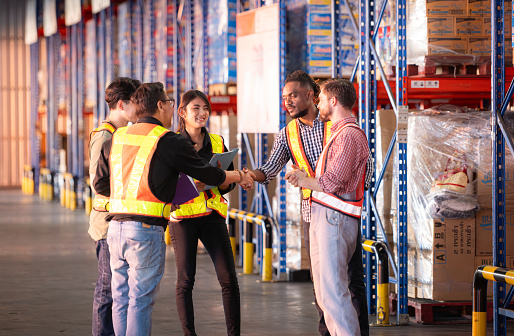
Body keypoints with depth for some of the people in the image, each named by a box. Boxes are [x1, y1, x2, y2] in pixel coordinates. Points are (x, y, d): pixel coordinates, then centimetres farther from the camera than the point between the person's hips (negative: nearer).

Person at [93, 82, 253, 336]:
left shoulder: (116, 138, 11)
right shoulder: (169, 141, -7)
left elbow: (100, 184, 16)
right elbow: (210, 175, 1)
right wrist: (240, 176, 19)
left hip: (115, 227, 6)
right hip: (147, 229, -6)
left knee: (121, 298, 12)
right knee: (141, 300, -2)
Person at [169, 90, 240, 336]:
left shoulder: (217, 143, 11)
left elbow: (229, 184, 12)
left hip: (212, 214, 3)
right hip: (183, 215, -3)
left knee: (229, 279, -3)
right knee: (185, 280, 0)